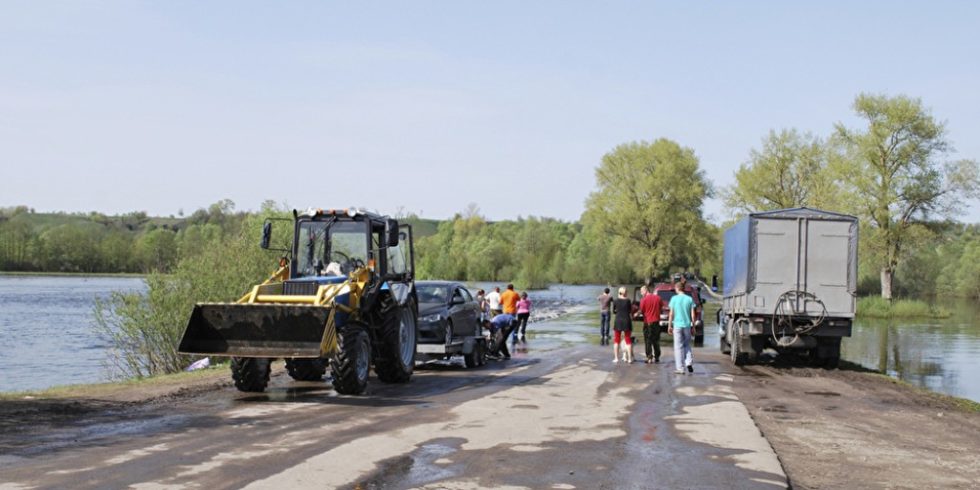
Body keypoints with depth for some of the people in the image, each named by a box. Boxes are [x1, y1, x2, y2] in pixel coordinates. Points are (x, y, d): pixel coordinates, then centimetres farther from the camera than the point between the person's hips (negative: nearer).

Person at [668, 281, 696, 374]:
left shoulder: (674, 299, -3)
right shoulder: (689, 299, 3)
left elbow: (671, 314, -3)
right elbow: (692, 314, 2)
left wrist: (669, 326, 5)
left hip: (677, 325, -2)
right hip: (687, 325, 2)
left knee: (678, 346, 1)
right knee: (687, 345, 17)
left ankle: (680, 368, 0)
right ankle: (689, 362, -2)